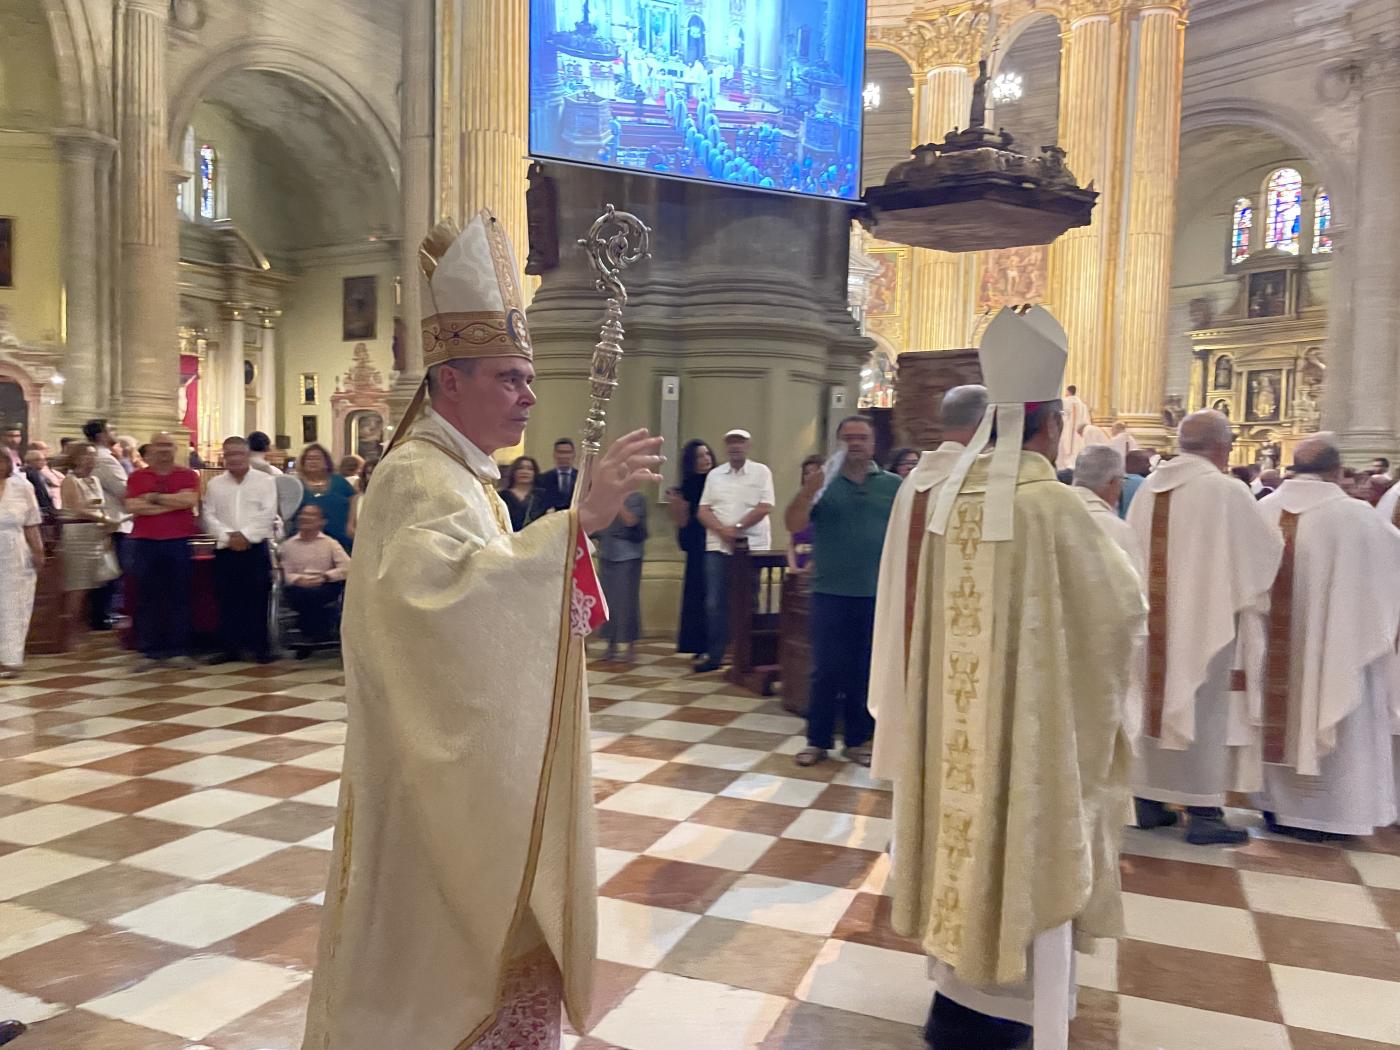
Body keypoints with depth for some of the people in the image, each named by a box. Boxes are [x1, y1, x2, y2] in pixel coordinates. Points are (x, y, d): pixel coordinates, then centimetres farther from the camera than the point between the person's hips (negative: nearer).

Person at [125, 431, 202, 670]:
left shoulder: (188, 475, 7)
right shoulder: (137, 477, 9)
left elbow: (190, 500, -10)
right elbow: (132, 506, -6)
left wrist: (155, 497, -7)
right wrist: (173, 503, -8)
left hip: (180, 543, -1)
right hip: (145, 543, 1)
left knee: (179, 598, 2)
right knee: (147, 599, 3)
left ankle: (178, 651, 8)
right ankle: (150, 652, 9)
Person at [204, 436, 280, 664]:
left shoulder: (265, 481, 3)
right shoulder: (215, 484, 11)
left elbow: (267, 515, -6)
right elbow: (209, 516, 3)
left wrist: (245, 535, -14)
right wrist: (228, 536, -12)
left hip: (256, 547, -2)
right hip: (225, 549, 3)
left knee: (257, 599, -2)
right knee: (227, 599, 4)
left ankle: (260, 647, 5)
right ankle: (228, 647, 11)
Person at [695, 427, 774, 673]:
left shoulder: (761, 472, 2)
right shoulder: (714, 475, 12)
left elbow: (765, 507, -8)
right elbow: (703, 510, 6)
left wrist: (737, 528, -15)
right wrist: (722, 529, -12)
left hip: (752, 546, -3)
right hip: (717, 547, 3)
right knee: (715, 604, 1)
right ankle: (714, 655, 9)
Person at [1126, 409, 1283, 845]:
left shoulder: (1149, 488, 3)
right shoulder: (1226, 490, -12)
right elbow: (1268, 551, -1)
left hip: (1153, 624, 6)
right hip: (1207, 622, -5)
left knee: (1155, 700, 12)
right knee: (1204, 710, 2)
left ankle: (1148, 800, 19)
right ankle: (1204, 812, 8)